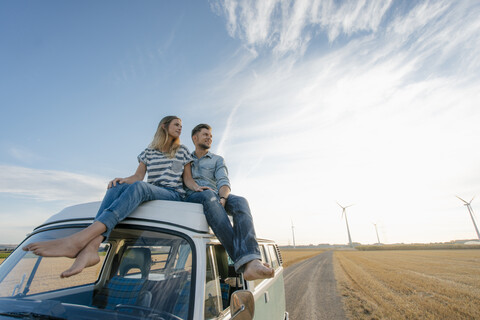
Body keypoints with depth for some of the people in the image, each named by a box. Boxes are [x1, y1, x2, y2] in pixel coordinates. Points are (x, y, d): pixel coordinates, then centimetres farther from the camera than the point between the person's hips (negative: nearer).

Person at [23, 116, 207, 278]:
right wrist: (122, 179, -8)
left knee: (139, 186, -34)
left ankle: (77, 240, -48)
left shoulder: (183, 151, 16)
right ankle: (90, 248, -43)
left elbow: (187, 178, 12)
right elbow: (138, 175, 12)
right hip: (149, 194, 3)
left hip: (173, 195, -3)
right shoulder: (149, 152, 21)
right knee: (118, 187, -26)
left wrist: (196, 187, -8)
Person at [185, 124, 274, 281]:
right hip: (191, 197, -1)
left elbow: (223, 183, 6)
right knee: (209, 196, -39)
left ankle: (251, 263, -51)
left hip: (216, 197, 2)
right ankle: (240, 259, -47)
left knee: (240, 202, -32)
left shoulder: (218, 160, 22)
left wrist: (222, 198, -18)